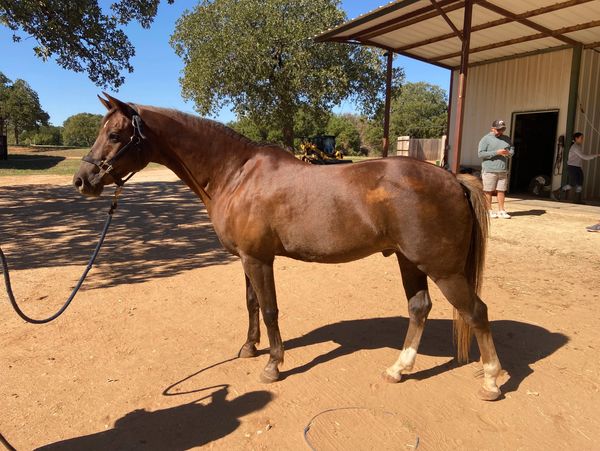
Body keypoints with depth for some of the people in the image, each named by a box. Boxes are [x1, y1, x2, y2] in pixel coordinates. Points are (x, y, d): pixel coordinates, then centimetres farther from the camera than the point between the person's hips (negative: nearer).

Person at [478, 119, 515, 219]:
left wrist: (508, 153, -3)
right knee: (488, 191, -1)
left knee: (501, 191, 7)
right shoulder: (486, 139, -3)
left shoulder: (506, 139, 15)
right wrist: (496, 152, -17)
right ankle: (489, 210, 9)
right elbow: (480, 153, -11)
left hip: (503, 170, 5)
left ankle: (501, 211, 14)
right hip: (489, 170, -5)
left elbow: (512, 150, 22)